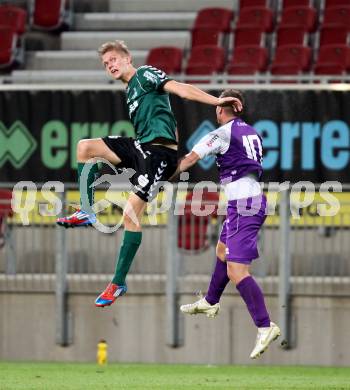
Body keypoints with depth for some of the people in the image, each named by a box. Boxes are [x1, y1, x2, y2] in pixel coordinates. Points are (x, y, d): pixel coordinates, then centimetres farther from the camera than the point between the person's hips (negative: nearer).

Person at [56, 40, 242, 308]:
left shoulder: (145, 75, -1)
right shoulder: (130, 91, 25)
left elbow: (180, 89, -12)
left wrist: (216, 101, -24)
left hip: (159, 151, -9)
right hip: (141, 146, 9)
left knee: (131, 214, -13)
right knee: (85, 146, -3)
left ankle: (119, 283, -7)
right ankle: (87, 213, -6)